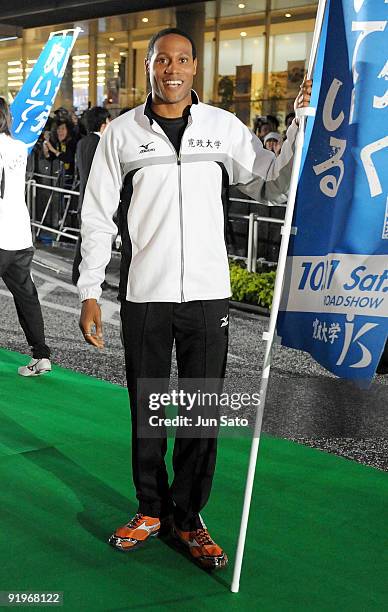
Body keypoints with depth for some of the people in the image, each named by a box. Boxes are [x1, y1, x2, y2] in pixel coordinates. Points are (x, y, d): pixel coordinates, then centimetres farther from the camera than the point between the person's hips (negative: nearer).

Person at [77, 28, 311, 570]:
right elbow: (98, 217, 4)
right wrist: (90, 292, -1)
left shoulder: (224, 127, 6)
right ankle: (152, 509, 29)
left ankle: (188, 517, 23)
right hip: (143, 296, 0)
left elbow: (272, 184, 10)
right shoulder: (122, 133, 4)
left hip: (207, 294, 1)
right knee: (147, 410, 11)